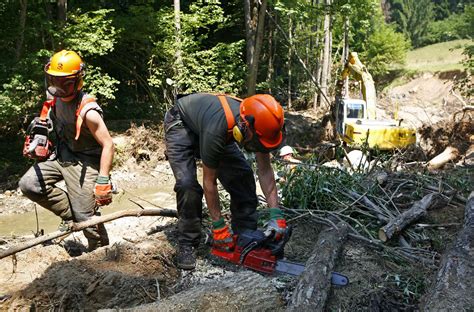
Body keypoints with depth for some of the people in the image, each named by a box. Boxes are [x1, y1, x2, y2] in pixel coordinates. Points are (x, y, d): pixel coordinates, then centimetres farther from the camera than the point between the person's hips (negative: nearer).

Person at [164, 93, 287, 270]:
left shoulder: (257, 122, -27)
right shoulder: (216, 131, -44)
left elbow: (265, 170, -18)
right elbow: (209, 182, -32)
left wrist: (276, 214, -23)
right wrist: (219, 226, -25)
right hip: (181, 124, -6)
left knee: (242, 176, -7)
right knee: (187, 184, -24)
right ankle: (187, 244, -6)